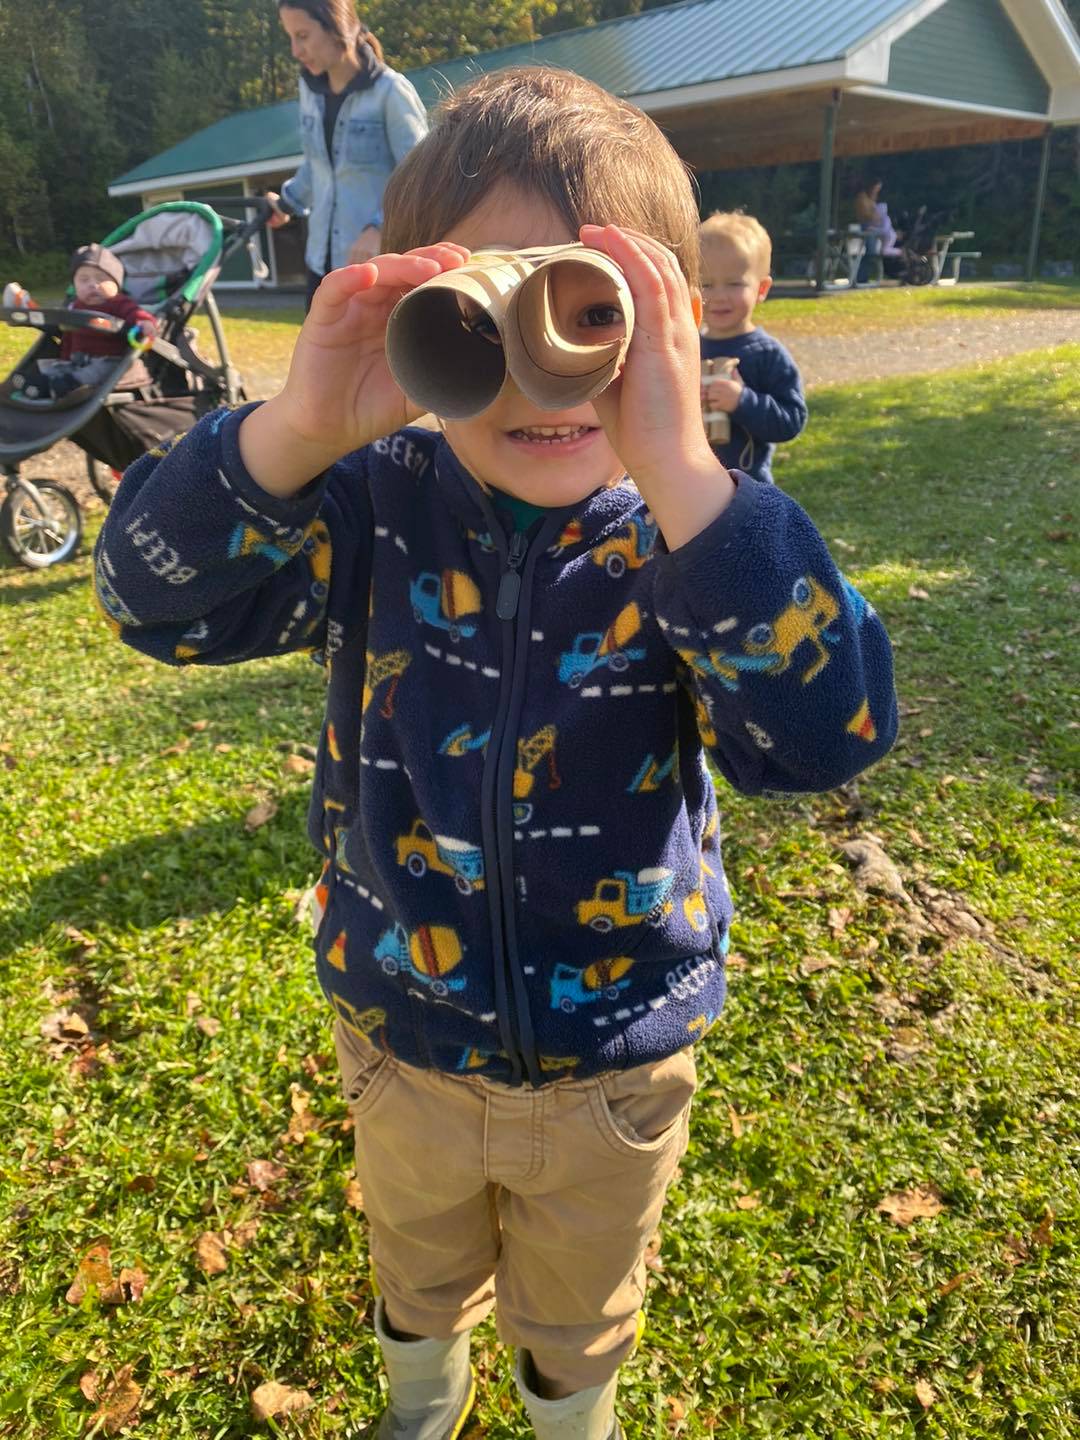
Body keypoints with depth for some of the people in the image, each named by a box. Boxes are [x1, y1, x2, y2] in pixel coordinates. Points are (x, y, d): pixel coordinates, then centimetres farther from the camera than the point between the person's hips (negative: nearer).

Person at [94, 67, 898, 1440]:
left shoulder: (694, 540, -21)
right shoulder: (377, 509, -15)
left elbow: (824, 732, -35)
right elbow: (159, 596, -21)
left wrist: (681, 477, -46)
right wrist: (295, 432, -38)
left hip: (611, 1067, -1)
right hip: (401, 1042, 2)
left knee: (580, 1318, 29)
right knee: (419, 1272, 34)